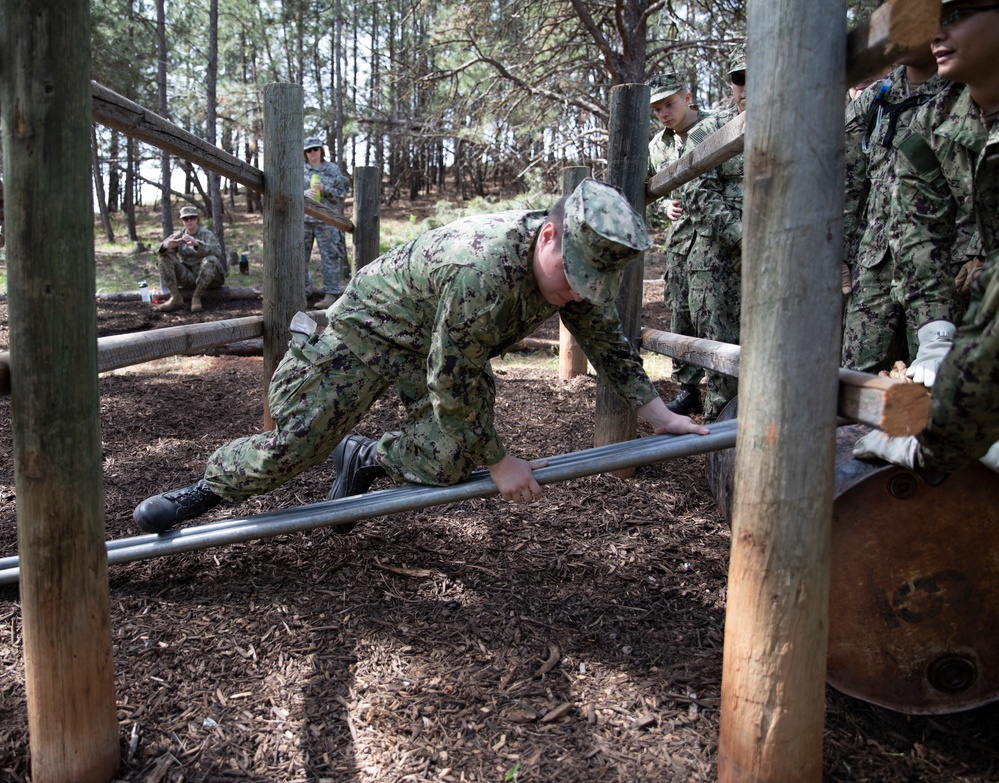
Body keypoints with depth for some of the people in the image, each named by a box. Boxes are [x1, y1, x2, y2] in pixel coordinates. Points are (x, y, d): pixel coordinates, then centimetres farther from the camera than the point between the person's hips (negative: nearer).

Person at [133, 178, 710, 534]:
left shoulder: (580, 269, -15)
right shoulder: (484, 271, -41)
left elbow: (610, 344, 2)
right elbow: (452, 389, -33)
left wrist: (658, 413, -3)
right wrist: (499, 461, -22)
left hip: (446, 346, 7)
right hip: (369, 325, -6)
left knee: (449, 460, -15)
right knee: (292, 446, -8)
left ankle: (364, 459, 15)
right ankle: (210, 488, 21)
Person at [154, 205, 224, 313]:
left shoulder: (206, 234, -4)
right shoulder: (178, 235, 6)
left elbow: (217, 251, -25)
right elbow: (159, 249, -7)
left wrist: (196, 243, -42)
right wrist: (165, 245, -33)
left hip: (207, 277, -4)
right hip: (187, 277, 4)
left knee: (211, 260, -32)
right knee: (164, 257, -11)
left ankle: (196, 297, -20)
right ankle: (176, 298, -19)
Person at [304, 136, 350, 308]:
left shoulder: (333, 169, 8)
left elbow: (342, 193, 4)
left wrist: (324, 189, -12)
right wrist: (304, 193, -13)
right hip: (303, 218, 2)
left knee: (329, 257, -5)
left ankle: (331, 294, -1)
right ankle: (302, 292, 12)